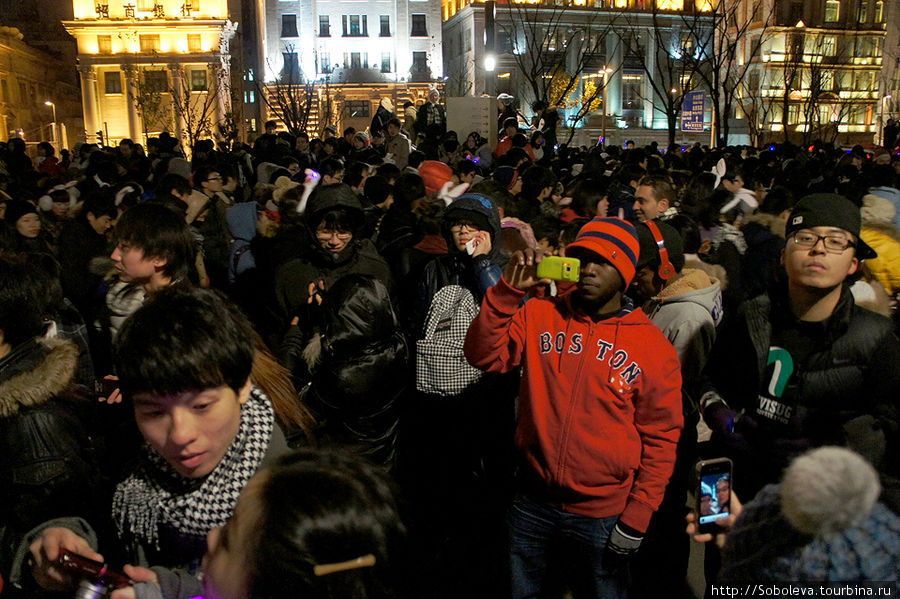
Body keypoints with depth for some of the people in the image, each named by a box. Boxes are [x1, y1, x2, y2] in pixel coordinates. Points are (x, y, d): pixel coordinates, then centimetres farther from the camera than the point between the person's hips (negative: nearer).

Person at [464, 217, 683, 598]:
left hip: (602, 515, -2)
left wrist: (636, 518, -5)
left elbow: (660, 438, -3)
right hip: (533, 502, 2)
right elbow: (483, 356, -10)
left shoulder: (654, 346, -6)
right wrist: (508, 291, -20)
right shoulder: (539, 316, 0)